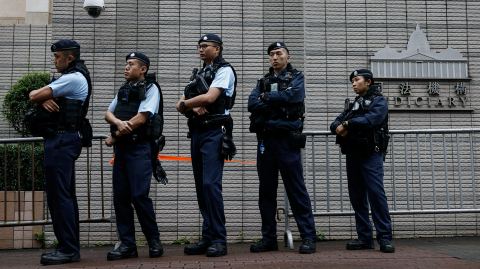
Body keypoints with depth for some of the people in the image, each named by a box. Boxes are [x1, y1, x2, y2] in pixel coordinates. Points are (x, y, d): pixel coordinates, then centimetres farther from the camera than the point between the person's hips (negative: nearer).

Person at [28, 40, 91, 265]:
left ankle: (67, 249, -7)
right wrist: (44, 99, -8)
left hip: (61, 141, -11)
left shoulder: (73, 78, -12)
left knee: (59, 195, -10)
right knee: (65, 195, 12)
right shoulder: (71, 78, 22)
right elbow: (34, 95, 15)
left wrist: (39, 97, 10)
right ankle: (70, 247, 18)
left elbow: (34, 96, -14)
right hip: (61, 140, 11)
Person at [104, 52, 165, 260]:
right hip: (121, 149, 7)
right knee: (120, 198, 3)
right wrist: (118, 122, -11)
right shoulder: (123, 90, 20)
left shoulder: (150, 89, -1)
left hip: (139, 148, -7)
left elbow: (140, 118, -12)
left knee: (139, 195, -11)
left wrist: (114, 136, -6)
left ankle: (154, 241, 3)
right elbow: (108, 114, 14)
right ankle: (127, 244, 9)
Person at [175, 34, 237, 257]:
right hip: (197, 132, 8)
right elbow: (180, 105, 14)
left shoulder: (224, 70, -2)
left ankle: (219, 240, -11)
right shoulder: (198, 74, 22)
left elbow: (209, 97, -16)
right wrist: (193, 106, -8)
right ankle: (207, 238, 13)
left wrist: (186, 103, 0)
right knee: (201, 186, 7)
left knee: (211, 184, -16)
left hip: (214, 132, -8)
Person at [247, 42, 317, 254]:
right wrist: (277, 101, -11)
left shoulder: (296, 77, 8)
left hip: (287, 140, -5)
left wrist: (266, 97, -2)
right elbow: (252, 103, 2)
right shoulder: (263, 82, 20)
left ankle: (308, 237, -2)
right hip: (265, 141, 5)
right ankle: (269, 238, 15)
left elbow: (292, 95, -13)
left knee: (296, 190, -7)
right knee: (266, 191, 7)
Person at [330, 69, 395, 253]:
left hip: (371, 155, -7)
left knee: (376, 194, -13)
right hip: (352, 155, 7)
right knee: (357, 197, 6)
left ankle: (384, 238, -10)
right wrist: (339, 127, -11)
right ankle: (365, 238, 11)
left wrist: (347, 124, -10)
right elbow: (335, 124, 13)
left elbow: (370, 119, -17)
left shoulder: (378, 101, 3)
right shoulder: (352, 105, 23)